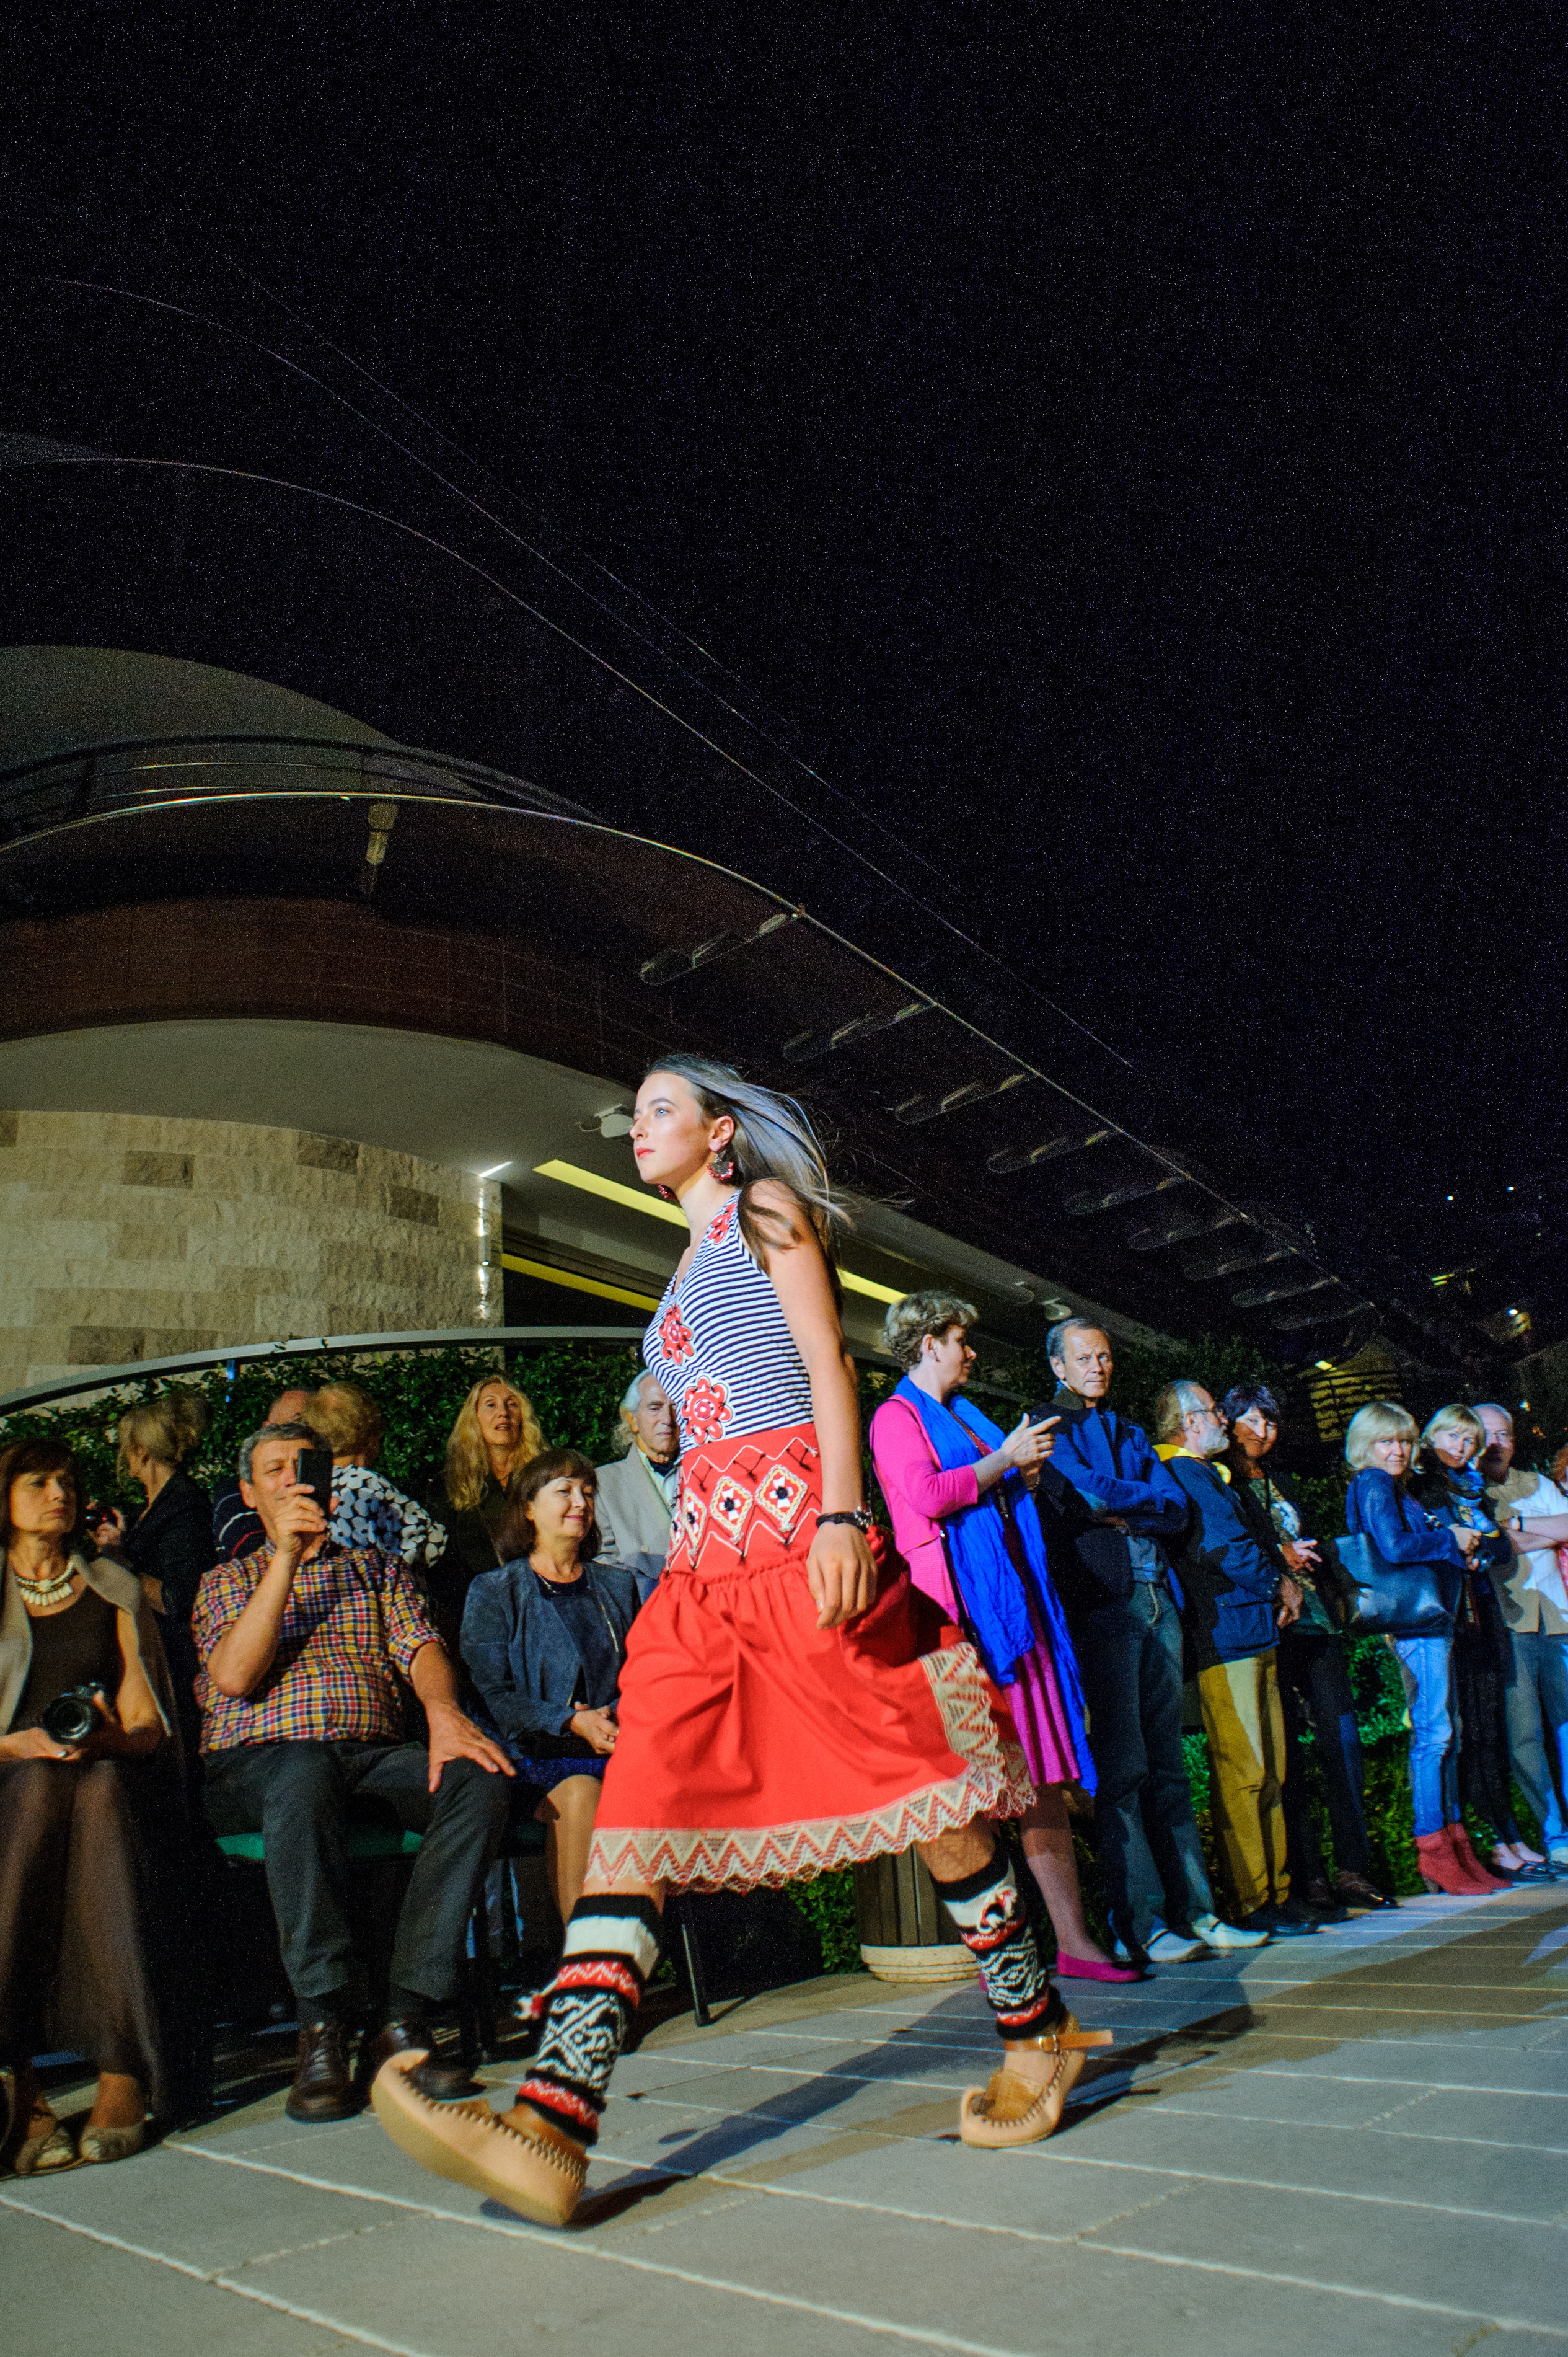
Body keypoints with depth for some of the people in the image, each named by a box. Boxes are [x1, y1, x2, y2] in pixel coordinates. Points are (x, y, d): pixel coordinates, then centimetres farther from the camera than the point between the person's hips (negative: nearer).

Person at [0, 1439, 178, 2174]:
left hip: (107, 1779, 1)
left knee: (99, 1789, -36)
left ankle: (122, 2067, -45)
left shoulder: (116, 1591, 18)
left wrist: (100, 1738, -11)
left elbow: (147, 1726, 11)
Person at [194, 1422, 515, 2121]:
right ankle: (324, 2025, -33)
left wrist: (443, 1712, -17)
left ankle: (403, 2022, -29)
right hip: (255, 1763, -2)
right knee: (305, 1768, -40)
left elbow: (420, 1648, 7)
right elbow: (233, 1678, 0)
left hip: (375, 1756, 2)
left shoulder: (376, 1569, 25)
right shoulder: (227, 1580, 21)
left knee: (480, 1779, -29)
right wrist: (286, 1556, -5)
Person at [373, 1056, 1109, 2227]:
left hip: (794, 1516, -7)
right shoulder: (691, 1263, 28)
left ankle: (1038, 2031, 18)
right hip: (707, 1551, 8)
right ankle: (554, 2119, -15)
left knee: (910, 1775, -1)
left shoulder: (766, 1209, 6)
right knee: (643, 1791, -8)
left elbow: (829, 1365, -6)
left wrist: (841, 1516, -18)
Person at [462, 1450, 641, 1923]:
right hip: (536, 1755, -2)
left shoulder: (618, 1585, 21)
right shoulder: (493, 1592, 9)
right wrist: (571, 1721, -16)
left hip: (618, 1748, 3)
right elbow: (493, 1694, 0)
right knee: (579, 1794, -36)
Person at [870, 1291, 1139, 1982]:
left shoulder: (969, 1419, 24)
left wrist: (1027, 1469, 11)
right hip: (959, 1607, -8)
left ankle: (1073, 1940, 7)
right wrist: (1004, 1460, -8)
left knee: (1044, 1777, 5)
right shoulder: (897, 1416, 0)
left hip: (1013, 1600, 8)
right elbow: (926, 1495, -16)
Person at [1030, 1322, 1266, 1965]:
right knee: (1122, 1763, -8)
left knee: (1168, 1760, 6)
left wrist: (1122, 1511, -3)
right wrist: (1147, 1499, 2)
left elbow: (1178, 1512, 12)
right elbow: (1091, 1491, -11)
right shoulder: (1046, 1427, 6)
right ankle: (1136, 1922, -6)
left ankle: (1192, 1910, 8)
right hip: (1102, 1601, -6)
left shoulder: (1129, 1434, 24)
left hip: (1158, 1597, 6)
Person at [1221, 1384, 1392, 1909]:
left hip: (1315, 1623, 6)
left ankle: (1353, 1870, 7)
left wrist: (1333, 1595, 13)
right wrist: (1275, 1559, -16)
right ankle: (1307, 1876, 2)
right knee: (1286, 1753, -4)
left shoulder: (1280, 1485, 22)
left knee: (1343, 1740, 1)